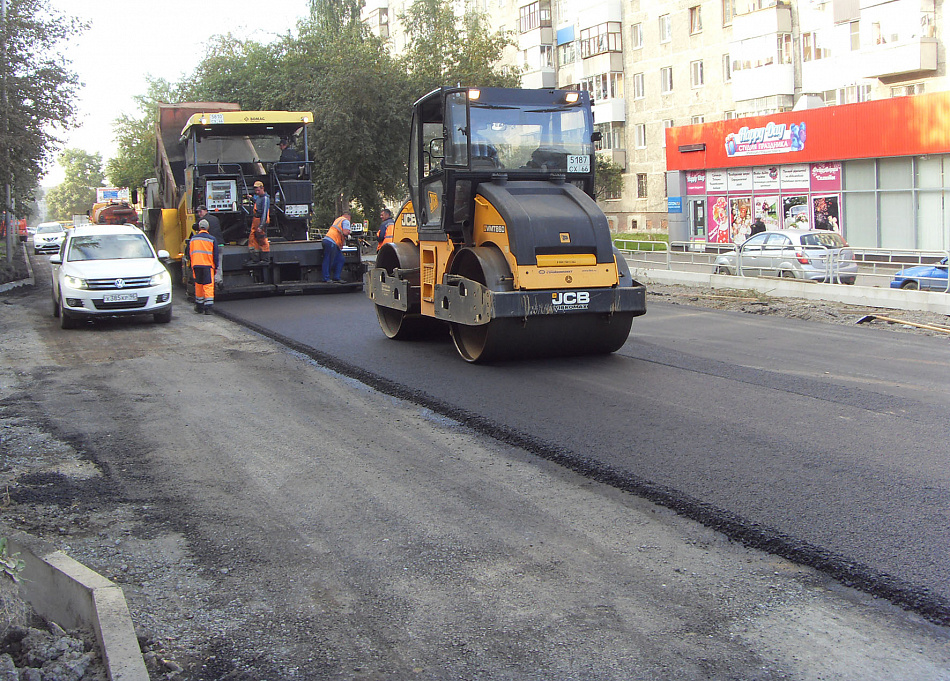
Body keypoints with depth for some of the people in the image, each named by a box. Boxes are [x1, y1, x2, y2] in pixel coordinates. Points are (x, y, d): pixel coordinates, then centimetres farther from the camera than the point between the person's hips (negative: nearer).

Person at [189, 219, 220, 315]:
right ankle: (208, 307, -13)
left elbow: (189, 254, 13)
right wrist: (215, 267, 7)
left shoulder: (193, 239, 8)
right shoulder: (212, 239, -1)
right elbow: (215, 255, -1)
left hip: (196, 265, 3)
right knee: (208, 285, -4)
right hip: (208, 265, -3)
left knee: (198, 285, 14)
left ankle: (199, 307, 22)